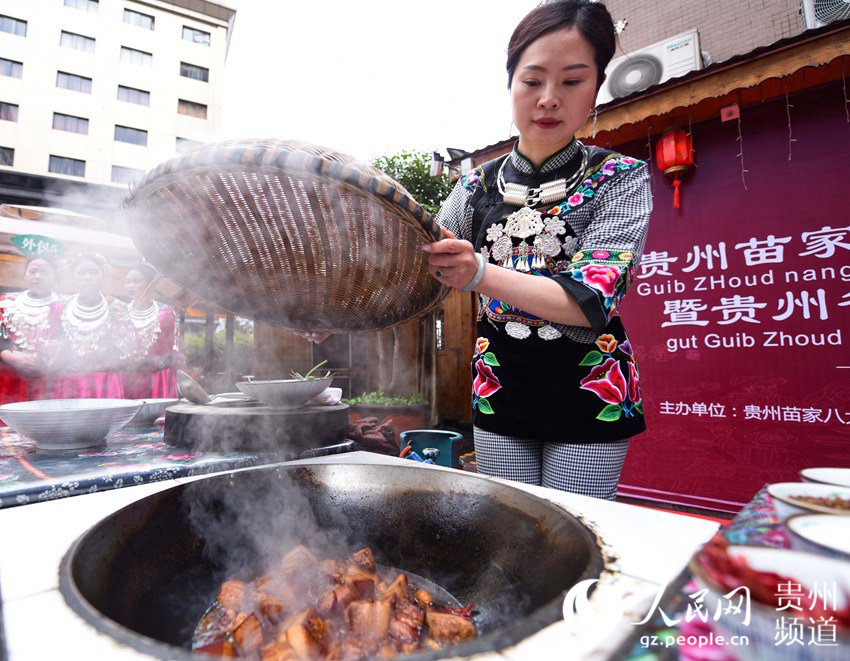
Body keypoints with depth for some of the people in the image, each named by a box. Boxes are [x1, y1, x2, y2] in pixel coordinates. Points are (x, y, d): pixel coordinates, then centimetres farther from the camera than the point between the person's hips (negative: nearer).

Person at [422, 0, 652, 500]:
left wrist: (481, 274, -36)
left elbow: (591, 299, -21)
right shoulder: (477, 188, 2)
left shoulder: (621, 178, -6)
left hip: (588, 397, -2)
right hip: (499, 395, 3)